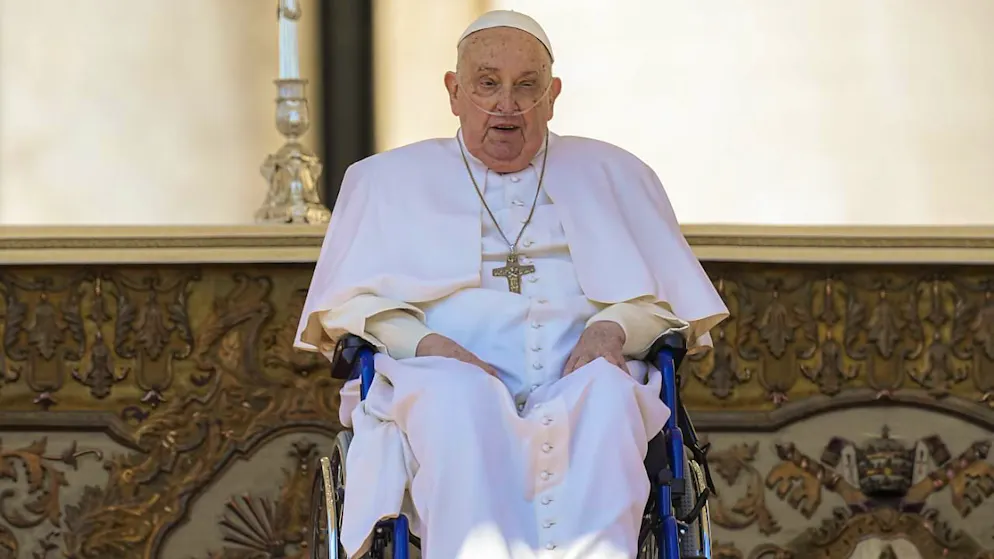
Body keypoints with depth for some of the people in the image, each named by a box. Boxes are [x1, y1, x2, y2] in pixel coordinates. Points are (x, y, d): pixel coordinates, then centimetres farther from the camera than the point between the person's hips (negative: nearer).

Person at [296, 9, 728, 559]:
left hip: (580, 380, 1)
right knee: (460, 397, -38)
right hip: (442, 382, -1)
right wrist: (426, 343, -7)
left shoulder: (610, 174, 26)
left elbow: (672, 295, 19)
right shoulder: (390, 180, 24)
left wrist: (613, 329, -4)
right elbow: (345, 302, 14)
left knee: (607, 393, -37)